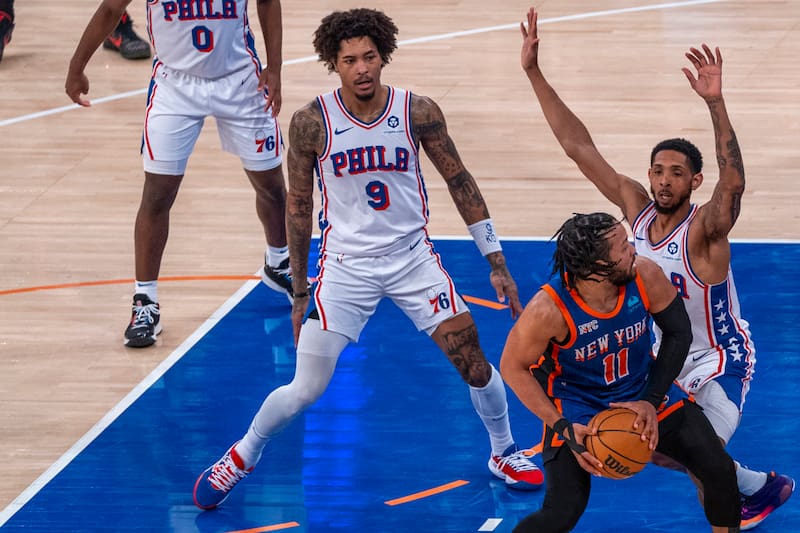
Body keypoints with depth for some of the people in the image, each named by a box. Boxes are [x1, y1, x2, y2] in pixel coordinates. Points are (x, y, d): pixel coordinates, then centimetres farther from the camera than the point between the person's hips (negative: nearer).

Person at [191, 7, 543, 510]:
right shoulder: (312, 123, -12)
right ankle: (241, 457, 21)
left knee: (473, 361, 1)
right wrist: (299, 292, 3)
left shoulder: (418, 112, -10)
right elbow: (299, 206, -1)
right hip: (346, 264, -1)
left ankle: (504, 454, 26)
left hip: (412, 257, 2)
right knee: (306, 390, -5)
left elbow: (459, 182, 1)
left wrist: (496, 261, 1)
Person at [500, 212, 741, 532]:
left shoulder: (645, 276, -22)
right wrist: (562, 427, -24)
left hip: (644, 389, 4)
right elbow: (513, 367, -18)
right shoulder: (549, 310, -32)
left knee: (719, 471, 0)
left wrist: (652, 401, -14)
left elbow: (679, 333, -7)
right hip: (576, 405, -4)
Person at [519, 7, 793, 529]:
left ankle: (764, 488, 13)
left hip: (722, 360, -7)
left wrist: (716, 102, -62)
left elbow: (734, 184, -49)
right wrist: (534, 74, -15)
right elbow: (579, 147, -9)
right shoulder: (637, 209, -9)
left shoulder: (704, 230, -26)